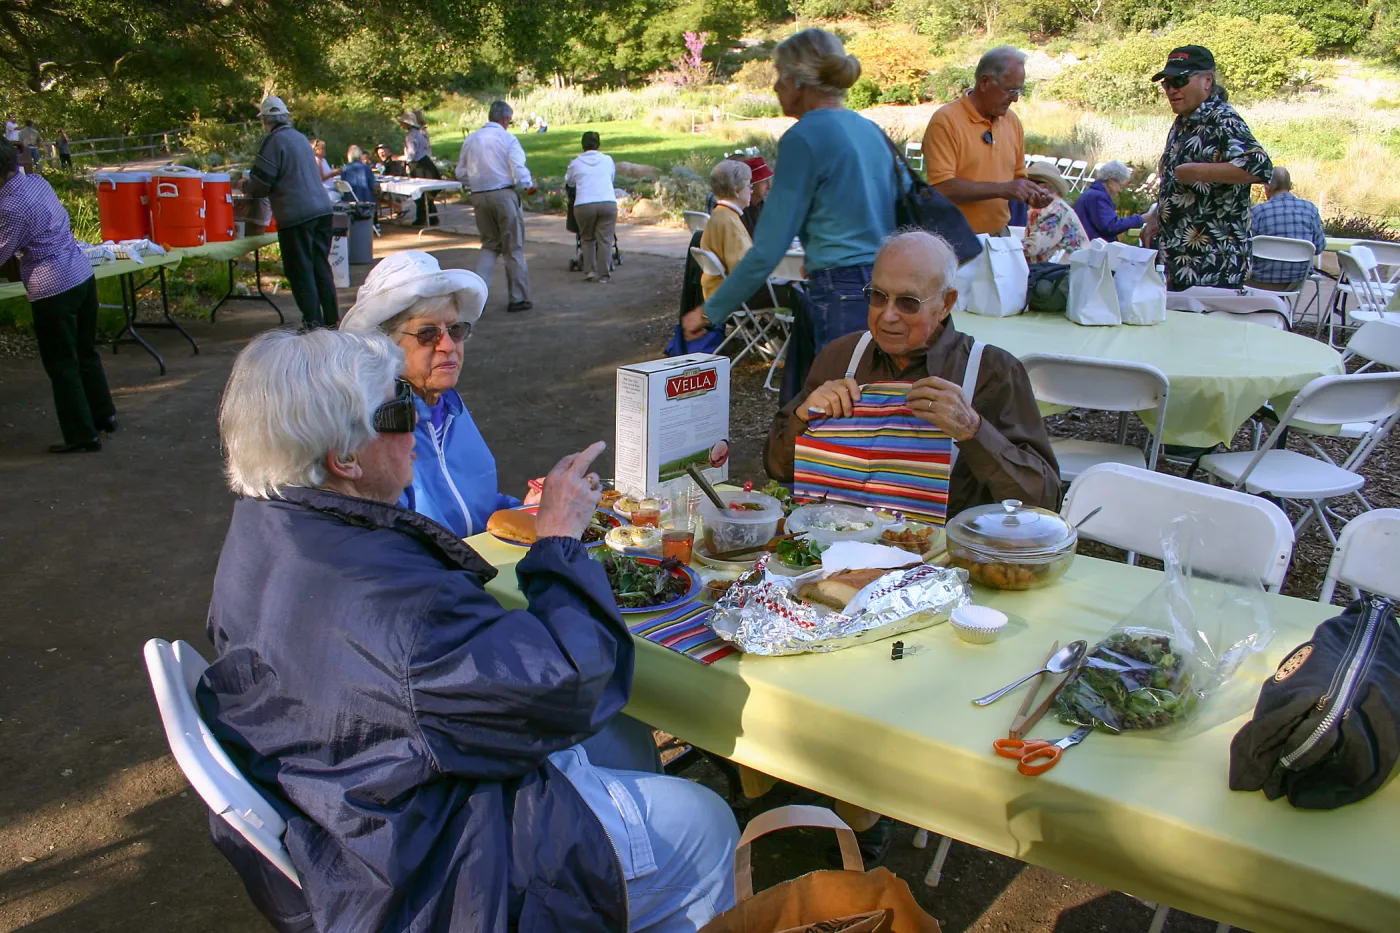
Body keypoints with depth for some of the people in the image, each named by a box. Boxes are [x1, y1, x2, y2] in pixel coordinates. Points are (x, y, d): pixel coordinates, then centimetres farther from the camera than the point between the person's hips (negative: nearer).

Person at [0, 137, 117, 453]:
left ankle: (82, 436, 9)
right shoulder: (37, 181, 5)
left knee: (62, 365, 3)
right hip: (83, 274, 8)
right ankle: (103, 415, 31)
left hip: (53, 288, -8)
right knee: (86, 353, 20)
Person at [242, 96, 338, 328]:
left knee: (301, 271, -2)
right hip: (322, 210, 8)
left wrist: (245, 186, 13)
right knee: (321, 266, 13)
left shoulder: (274, 140, -8)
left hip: (296, 215, -8)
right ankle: (330, 319, 18)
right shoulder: (300, 137, 17)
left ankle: (313, 324, -2)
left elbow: (261, 183, -9)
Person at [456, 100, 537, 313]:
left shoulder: (470, 139, 10)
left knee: (489, 245, 17)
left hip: (479, 197, 5)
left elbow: (461, 173, 13)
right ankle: (518, 298, 11)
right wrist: (529, 185, 5)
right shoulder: (507, 138, -6)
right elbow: (518, 168, -13)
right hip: (504, 195, -5)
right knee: (513, 247, 6)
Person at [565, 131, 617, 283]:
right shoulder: (608, 160, 15)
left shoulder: (576, 163, 11)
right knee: (605, 240, 3)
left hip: (583, 205, 0)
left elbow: (568, 181, 26)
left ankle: (589, 271, 12)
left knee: (587, 239, 17)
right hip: (608, 203, 0)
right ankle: (604, 275, 2)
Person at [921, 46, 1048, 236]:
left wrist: (1029, 194, 1)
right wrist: (1001, 189, -17)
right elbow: (942, 187, -18)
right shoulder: (945, 121, -10)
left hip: (1000, 235, 5)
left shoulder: (1012, 121, 10)